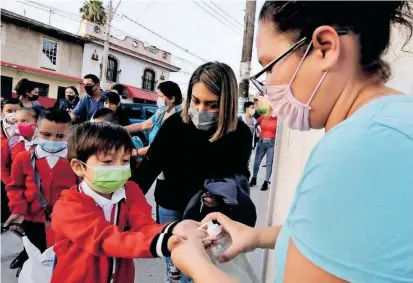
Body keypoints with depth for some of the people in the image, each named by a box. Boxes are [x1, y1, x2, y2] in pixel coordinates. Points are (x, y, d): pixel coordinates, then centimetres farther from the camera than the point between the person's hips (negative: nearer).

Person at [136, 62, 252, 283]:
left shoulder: (240, 136, -18)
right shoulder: (175, 124, -19)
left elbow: (239, 179, -7)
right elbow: (149, 167, -15)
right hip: (170, 206, 1)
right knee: (173, 259, 18)